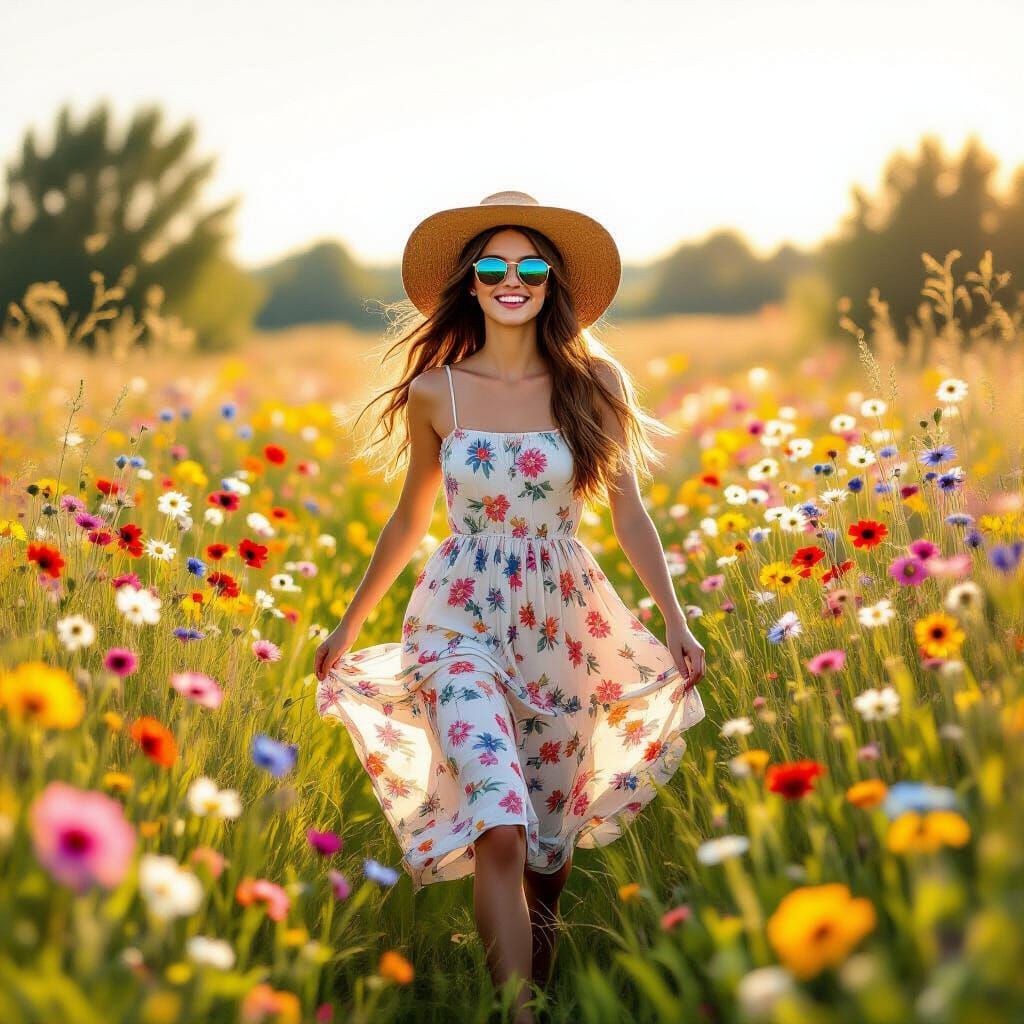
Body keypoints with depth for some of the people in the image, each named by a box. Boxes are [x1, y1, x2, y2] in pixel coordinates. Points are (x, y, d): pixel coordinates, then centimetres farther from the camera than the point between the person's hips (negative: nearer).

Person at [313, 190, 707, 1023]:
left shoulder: (593, 382, -3)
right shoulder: (436, 390, -2)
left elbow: (628, 510, 1)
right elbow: (410, 519, 10)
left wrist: (675, 620, -6)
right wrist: (350, 625, 14)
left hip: (564, 625, 1)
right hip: (463, 624, -1)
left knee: (551, 833, 12)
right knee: (499, 828, -18)